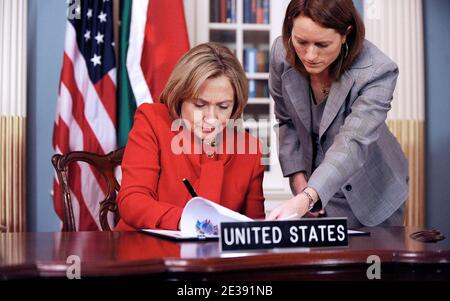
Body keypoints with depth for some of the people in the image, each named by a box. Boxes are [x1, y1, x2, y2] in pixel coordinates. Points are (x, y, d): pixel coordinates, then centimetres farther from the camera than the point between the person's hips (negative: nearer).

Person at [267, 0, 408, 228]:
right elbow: (286, 121, 0)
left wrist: (307, 198, -52)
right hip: (310, 181, 3)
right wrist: (298, 178, -9)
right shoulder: (281, 53, -16)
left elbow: (352, 143, -38)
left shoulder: (377, 72, -28)